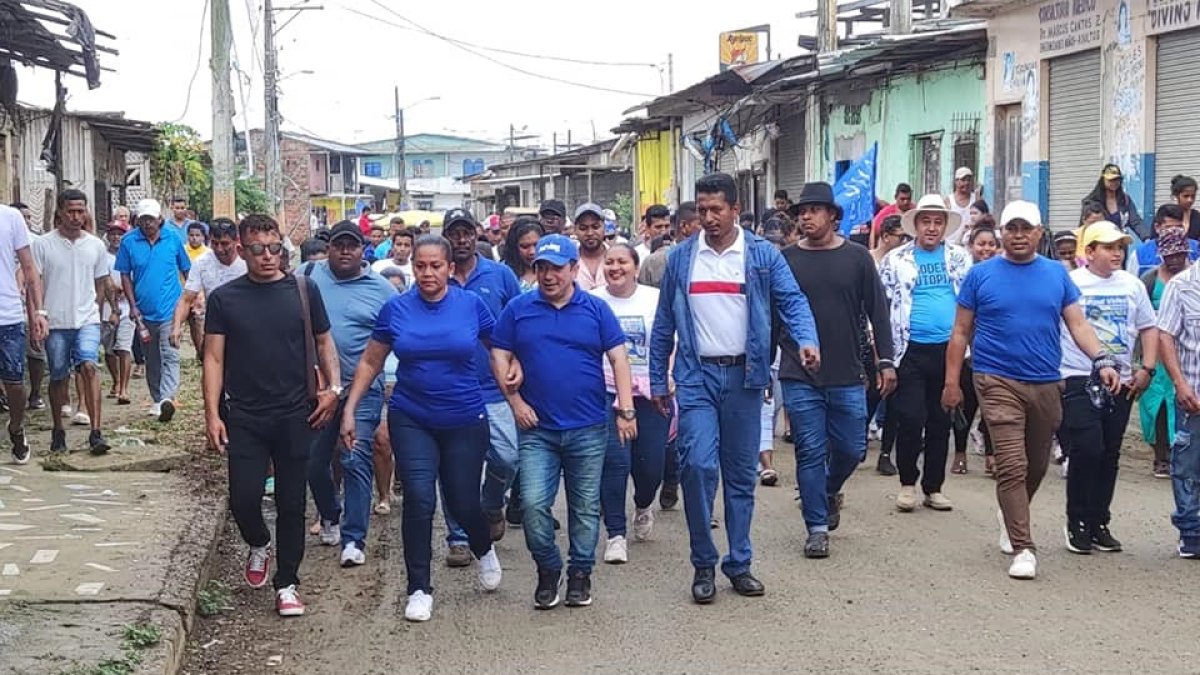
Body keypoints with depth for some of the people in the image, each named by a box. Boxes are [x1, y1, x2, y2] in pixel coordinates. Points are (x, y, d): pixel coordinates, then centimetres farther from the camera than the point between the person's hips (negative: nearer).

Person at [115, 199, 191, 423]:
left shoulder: (173, 238, -1)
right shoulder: (129, 241, 0)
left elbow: (186, 270, 9)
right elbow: (125, 276, 4)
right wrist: (133, 306, -2)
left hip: (170, 309, -3)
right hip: (144, 311, 3)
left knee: (170, 356, -14)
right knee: (152, 360, 13)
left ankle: (166, 398, -26)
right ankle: (157, 401, 23)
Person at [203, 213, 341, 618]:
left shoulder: (303, 292, 4)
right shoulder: (224, 299, 2)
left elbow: (323, 343, 11)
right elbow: (214, 358, 1)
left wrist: (333, 388, -5)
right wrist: (212, 413, -7)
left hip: (295, 416, 0)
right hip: (244, 417, 0)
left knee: (291, 502, 5)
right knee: (243, 497, -5)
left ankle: (286, 584, 17)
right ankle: (259, 545, 29)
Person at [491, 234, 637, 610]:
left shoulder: (595, 309, 3)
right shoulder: (519, 309, 4)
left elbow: (618, 359, 2)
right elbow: (499, 357, 6)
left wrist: (626, 411, -5)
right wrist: (515, 401, -5)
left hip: (588, 428, 0)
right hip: (537, 429, 0)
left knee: (585, 506, 7)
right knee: (533, 502, -9)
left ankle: (580, 573, 22)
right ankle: (547, 570, 10)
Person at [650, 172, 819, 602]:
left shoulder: (763, 255, 1)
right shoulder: (681, 257, 6)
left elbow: (792, 301, -6)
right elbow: (664, 322, 10)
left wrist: (806, 340, -27)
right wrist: (658, 381, 8)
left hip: (744, 376, 0)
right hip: (696, 377, 0)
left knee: (742, 474, 8)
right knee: (698, 464, -14)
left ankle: (739, 564, 20)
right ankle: (703, 564, 2)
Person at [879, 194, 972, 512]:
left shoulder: (960, 258, 9)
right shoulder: (895, 260, 3)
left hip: (949, 349, 2)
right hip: (911, 350, -2)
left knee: (941, 421, 8)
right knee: (910, 420, -6)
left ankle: (933, 487, 17)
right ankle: (907, 483, 11)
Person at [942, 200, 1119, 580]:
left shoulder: (1057, 275, 7)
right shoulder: (981, 275, 0)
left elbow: (1077, 324, 5)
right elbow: (961, 332, 4)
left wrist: (1101, 360, -11)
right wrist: (952, 382, 1)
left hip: (1046, 384, 4)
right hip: (998, 382, -4)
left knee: (1037, 465, 16)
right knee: (1012, 465, -12)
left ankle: (1012, 517, 42)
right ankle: (1022, 549, -10)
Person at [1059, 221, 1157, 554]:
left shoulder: (1132, 285, 10)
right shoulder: (1070, 283, -5)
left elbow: (1148, 328, 17)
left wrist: (1147, 368, 6)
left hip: (1121, 383, 5)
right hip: (1079, 380, -5)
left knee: (1109, 455, 8)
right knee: (1087, 450, -13)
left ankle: (1099, 523, 19)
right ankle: (1078, 524, 1)